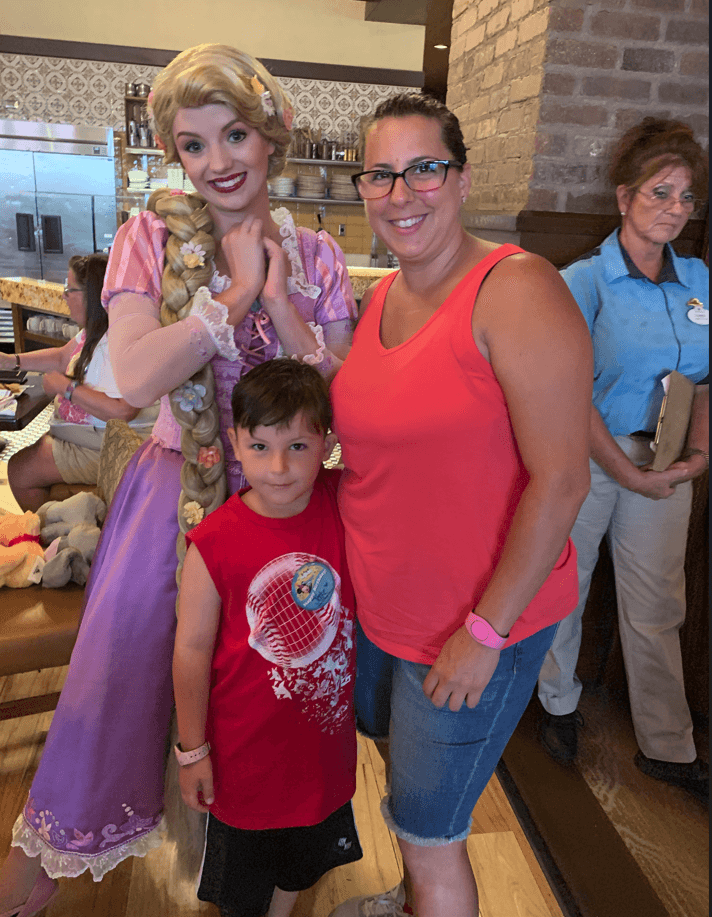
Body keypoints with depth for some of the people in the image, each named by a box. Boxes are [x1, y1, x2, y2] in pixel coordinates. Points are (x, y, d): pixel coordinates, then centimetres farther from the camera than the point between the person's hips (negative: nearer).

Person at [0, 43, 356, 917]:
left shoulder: (316, 256, 1)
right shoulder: (150, 238, -4)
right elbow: (135, 376, -18)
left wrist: (281, 306, -17)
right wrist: (237, 294, -18)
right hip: (175, 491, -1)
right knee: (116, 665, 7)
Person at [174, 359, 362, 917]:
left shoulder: (342, 502, -15)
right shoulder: (213, 545, -23)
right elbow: (192, 649, -13)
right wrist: (192, 751, -6)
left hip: (325, 730, 3)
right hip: (245, 742, -3)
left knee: (304, 857, 30)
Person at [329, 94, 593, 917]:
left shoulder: (516, 291, -20)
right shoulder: (381, 298, 4)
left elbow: (561, 480, -23)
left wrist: (485, 632, -20)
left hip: (477, 628, -7)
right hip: (378, 605, 8)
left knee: (428, 834, 11)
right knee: (403, 764, 29)